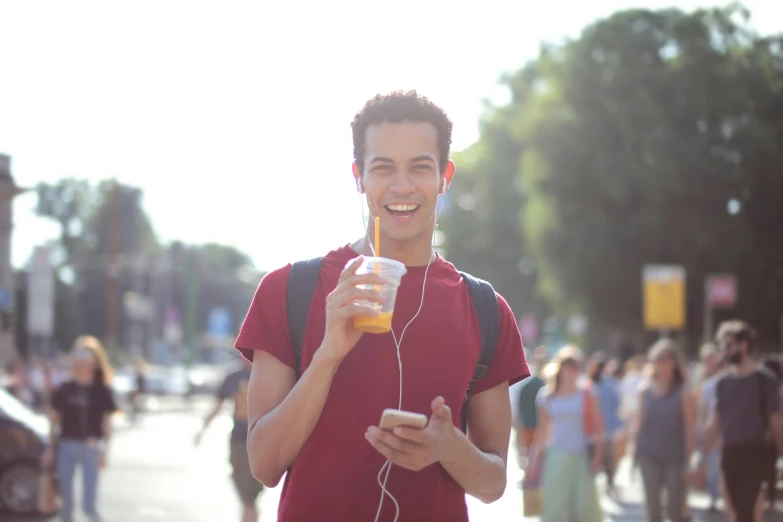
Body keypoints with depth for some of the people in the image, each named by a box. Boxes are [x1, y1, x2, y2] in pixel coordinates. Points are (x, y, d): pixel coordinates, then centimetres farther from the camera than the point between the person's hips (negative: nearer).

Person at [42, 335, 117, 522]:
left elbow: (107, 423, -1)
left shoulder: (102, 391, 1)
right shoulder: (64, 390, 8)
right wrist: (50, 449, 9)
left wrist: (104, 451, -11)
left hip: (90, 448, -3)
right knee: (66, 502, 3)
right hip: (67, 446, 3)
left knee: (89, 505, -5)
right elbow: (55, 420, 13)